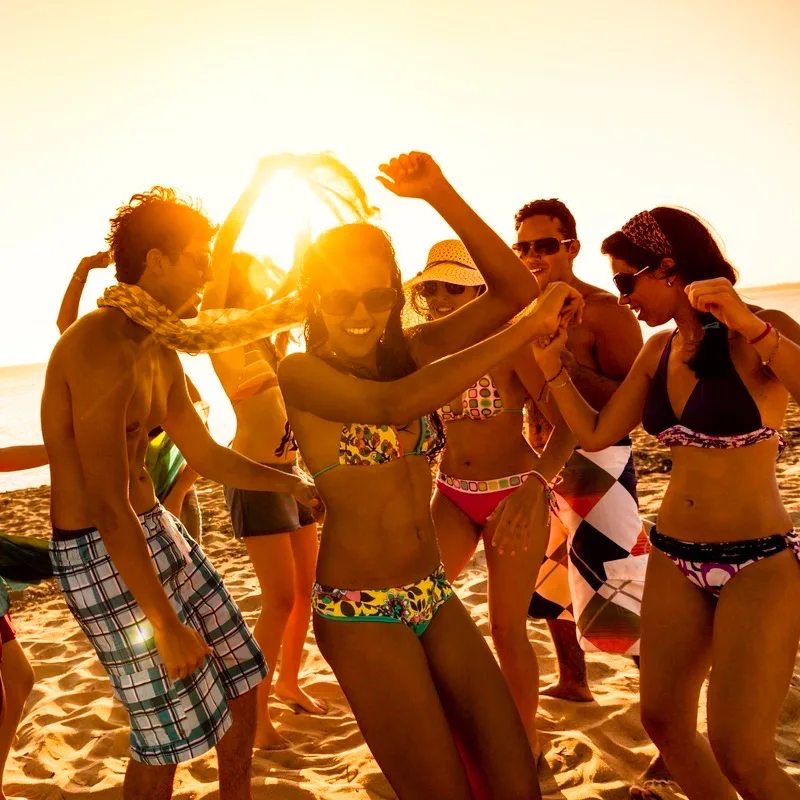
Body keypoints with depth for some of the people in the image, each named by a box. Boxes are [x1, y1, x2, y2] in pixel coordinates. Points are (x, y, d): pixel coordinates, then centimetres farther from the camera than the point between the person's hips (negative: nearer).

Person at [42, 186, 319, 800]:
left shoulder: (161, 355, 9)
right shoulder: (102, 347, -23)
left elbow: (207, 456, 19)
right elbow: (109, 507, -26)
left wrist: (298, 486, 12)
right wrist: (165, 626, -23)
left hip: (157, 528, 10)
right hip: (100, 555, -10)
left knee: (242, 676, 16)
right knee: (171, 731, -1)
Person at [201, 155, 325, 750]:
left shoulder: (270, 333, 12)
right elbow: (222, 252, -18)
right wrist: (259, 181, -17)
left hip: (294, 470, 7)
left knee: (310, 586, 13)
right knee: (281, 596, -8)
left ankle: (289, 681, 31)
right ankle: (256, 715, 5)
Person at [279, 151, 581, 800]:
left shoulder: (410, 351, 5)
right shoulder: (301, 373, -10)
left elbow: (514, 289, -5)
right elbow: (395, 404, -29)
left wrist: (439, 194, -13)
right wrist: (527, 329, -26)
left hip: (434, 599, 5)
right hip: (360, 615, -5)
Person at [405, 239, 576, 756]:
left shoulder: (511, 343, -17)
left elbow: (566, 423, -23)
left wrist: (536, 484, -39)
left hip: (514, 494, -5)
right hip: (453, 494, 5)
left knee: (507, 627, 2)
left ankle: (527, 741, 24)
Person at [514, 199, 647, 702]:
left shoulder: (605, 312, -13)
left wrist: (569, 365, -29)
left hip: (597, 464, -8)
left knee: (614, 594, -12)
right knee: (553, 578, 19)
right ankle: (573, 683, 37)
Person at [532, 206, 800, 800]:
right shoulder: (659, 350, 6)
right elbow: (596, 435, 10)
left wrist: (752, 328, -34)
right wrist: (551, 364, 0)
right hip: (674, 558, 7)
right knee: (663, 718, 12)